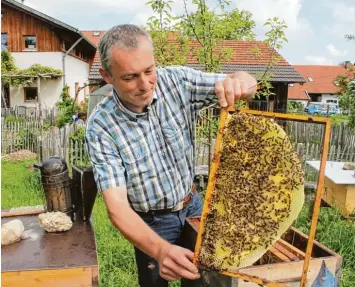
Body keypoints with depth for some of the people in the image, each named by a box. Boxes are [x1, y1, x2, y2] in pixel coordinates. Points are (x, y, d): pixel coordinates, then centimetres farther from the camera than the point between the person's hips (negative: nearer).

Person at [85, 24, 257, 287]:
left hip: (193, 206, 3)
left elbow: (241, 86, -13)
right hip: (151, 224, -3)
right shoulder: (101, 127, -24)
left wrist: (239, 80, -39)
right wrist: (160, 250, -46)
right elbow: (117, 206, -28)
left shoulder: (177, 81, -17)